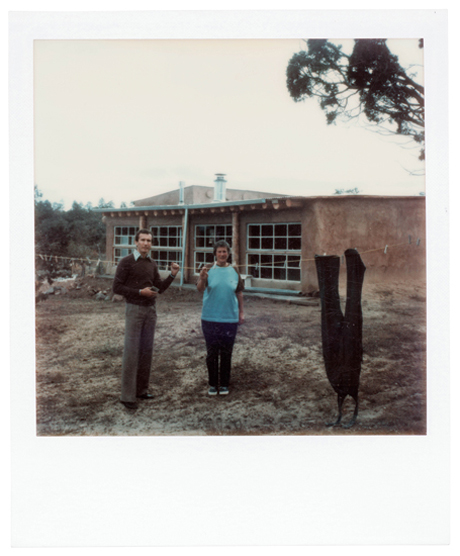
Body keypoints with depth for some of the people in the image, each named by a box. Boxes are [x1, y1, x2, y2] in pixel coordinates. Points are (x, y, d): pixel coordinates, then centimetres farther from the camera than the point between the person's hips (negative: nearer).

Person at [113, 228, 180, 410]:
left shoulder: (152, 264, 11)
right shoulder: (126, 262, -7)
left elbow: (159, 288, 14)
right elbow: (117, 287, -9)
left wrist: (172, 275, -1)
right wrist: (140, 292, -17)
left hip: (150, 310, 6)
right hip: (134, 309, -6)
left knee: (146, 350, 8)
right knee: (131, 351, -6)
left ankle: (141, 389, 18)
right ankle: (127, 395, -2)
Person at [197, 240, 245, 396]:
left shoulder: (234, 271, 4)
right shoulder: (209, 270, -3)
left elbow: (239, 293, 12)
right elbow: (200, 289, -16)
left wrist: (241, 311, 11)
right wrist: (202, 279, -37)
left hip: (230, 318, 1)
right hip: (210, 318, -1)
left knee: (226, 352, 7)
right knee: (211, 352, 5)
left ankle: (224, 384, 19)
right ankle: (213, 384, 18)